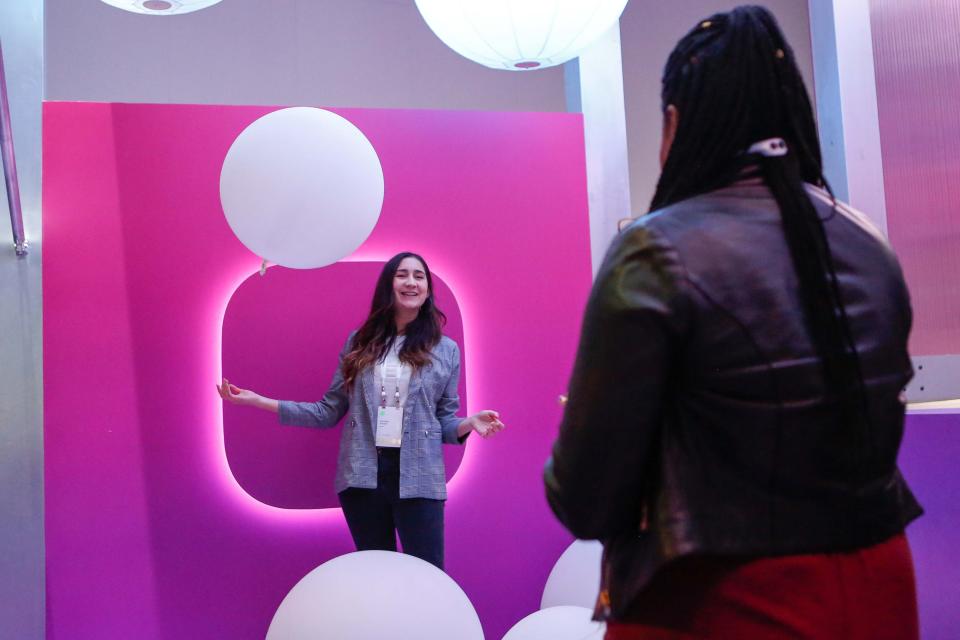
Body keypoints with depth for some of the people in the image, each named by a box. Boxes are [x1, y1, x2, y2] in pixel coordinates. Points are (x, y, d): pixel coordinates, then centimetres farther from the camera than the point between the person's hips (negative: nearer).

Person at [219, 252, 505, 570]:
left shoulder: (446, 350, 6)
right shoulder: (359, 342, 8)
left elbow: (445, 421, 8)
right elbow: (329, 412, 7)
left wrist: (469, 423, -15)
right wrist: (259, 401, 1)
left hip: (417, 478, -1)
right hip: (361, 475, 2)